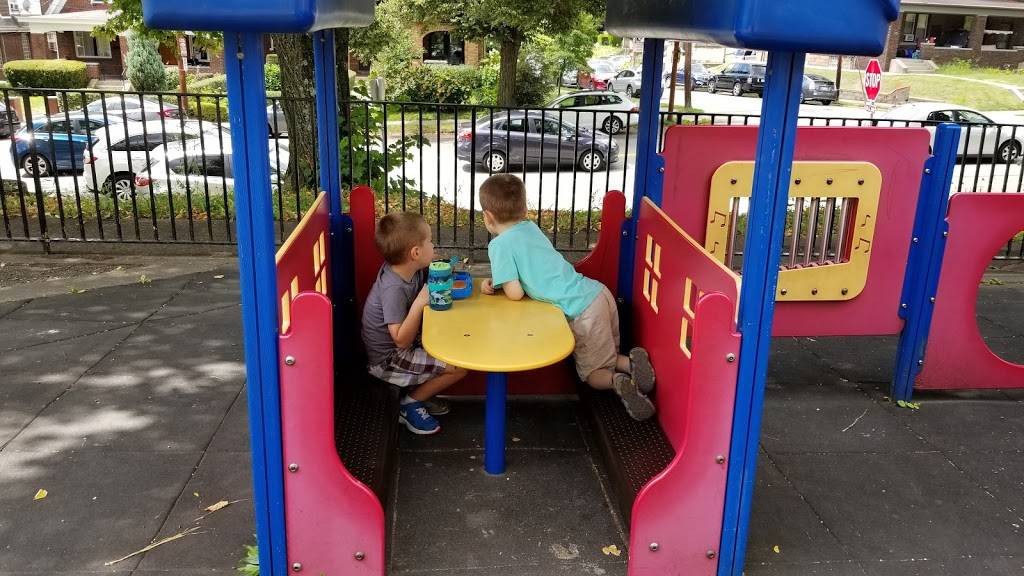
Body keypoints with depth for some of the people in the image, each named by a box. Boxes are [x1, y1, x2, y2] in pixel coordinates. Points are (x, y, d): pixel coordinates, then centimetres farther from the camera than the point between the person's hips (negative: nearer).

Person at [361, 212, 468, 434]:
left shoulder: (411, 270, -6)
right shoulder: (393, 289, -31)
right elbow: (401, 340, -32)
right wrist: (419, 303, -36)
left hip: (401, 348, 9)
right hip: (386, 362, -9)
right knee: (460, 367, -13)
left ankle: (420, 393, 19)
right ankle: (410, 404, 4)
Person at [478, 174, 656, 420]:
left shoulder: (499, 245, -10)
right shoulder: (530, 227, 13)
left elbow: (515, 293, -14)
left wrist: (498, 285, 7)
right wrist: (495, 280, 9)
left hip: (583, 313, -8)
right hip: (599, 291, 8)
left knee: (592, 374, 12)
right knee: (609, 358, 27)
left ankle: (617, 382, -16)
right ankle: (630, 361, -2)